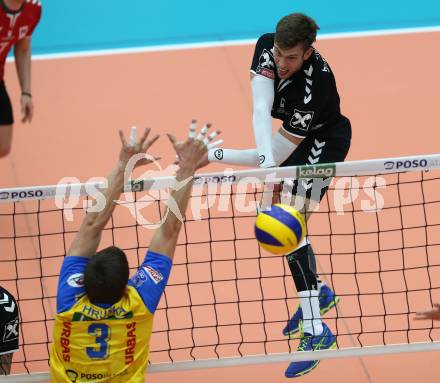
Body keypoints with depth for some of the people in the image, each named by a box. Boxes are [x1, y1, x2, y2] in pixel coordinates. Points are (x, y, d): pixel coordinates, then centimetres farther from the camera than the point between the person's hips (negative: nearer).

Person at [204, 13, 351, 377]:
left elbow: (277, 153, -33)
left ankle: (316, 332, -22)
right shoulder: (268, 47, -22)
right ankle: (318, 292, 34)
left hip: (320, 145, -8)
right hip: (294, 138, 8)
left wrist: (214, 155, -33)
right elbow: (261, 110, -30)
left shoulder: (316, 85, -38)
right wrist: (267, 157, -49)